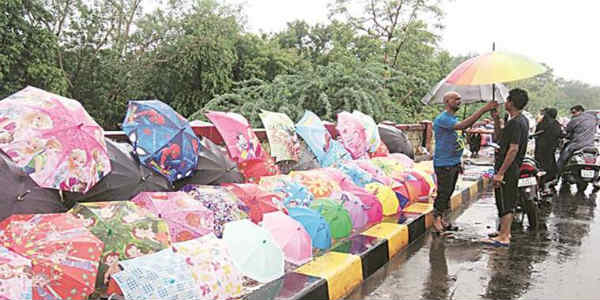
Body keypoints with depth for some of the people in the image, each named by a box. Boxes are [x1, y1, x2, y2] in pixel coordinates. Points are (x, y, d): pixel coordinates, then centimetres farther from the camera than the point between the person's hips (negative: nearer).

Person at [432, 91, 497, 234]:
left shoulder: (453, 118, 14)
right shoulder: (442, 119, -18)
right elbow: (462, 125, -34)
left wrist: (458, 162, 20)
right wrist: (483, 110, -36)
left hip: (454, 163, 9)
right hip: (443, 164, -9)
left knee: (448, 193, 14)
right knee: (443, 193, -3)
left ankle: (444, 220, 23)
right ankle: (436, 221, 10)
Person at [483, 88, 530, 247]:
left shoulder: (516, 123, -19)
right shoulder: (522, 120, 13)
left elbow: (513, 149, -25)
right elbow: (499, 139, 21)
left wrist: (500, 173, -24)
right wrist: (497, 120, 12)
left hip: (507, 170, -10)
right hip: (512, 170, 10)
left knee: (505, 204, -3)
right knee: (507, 204, 18)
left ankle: (503, 238, 4)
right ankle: (505, 232, 29)